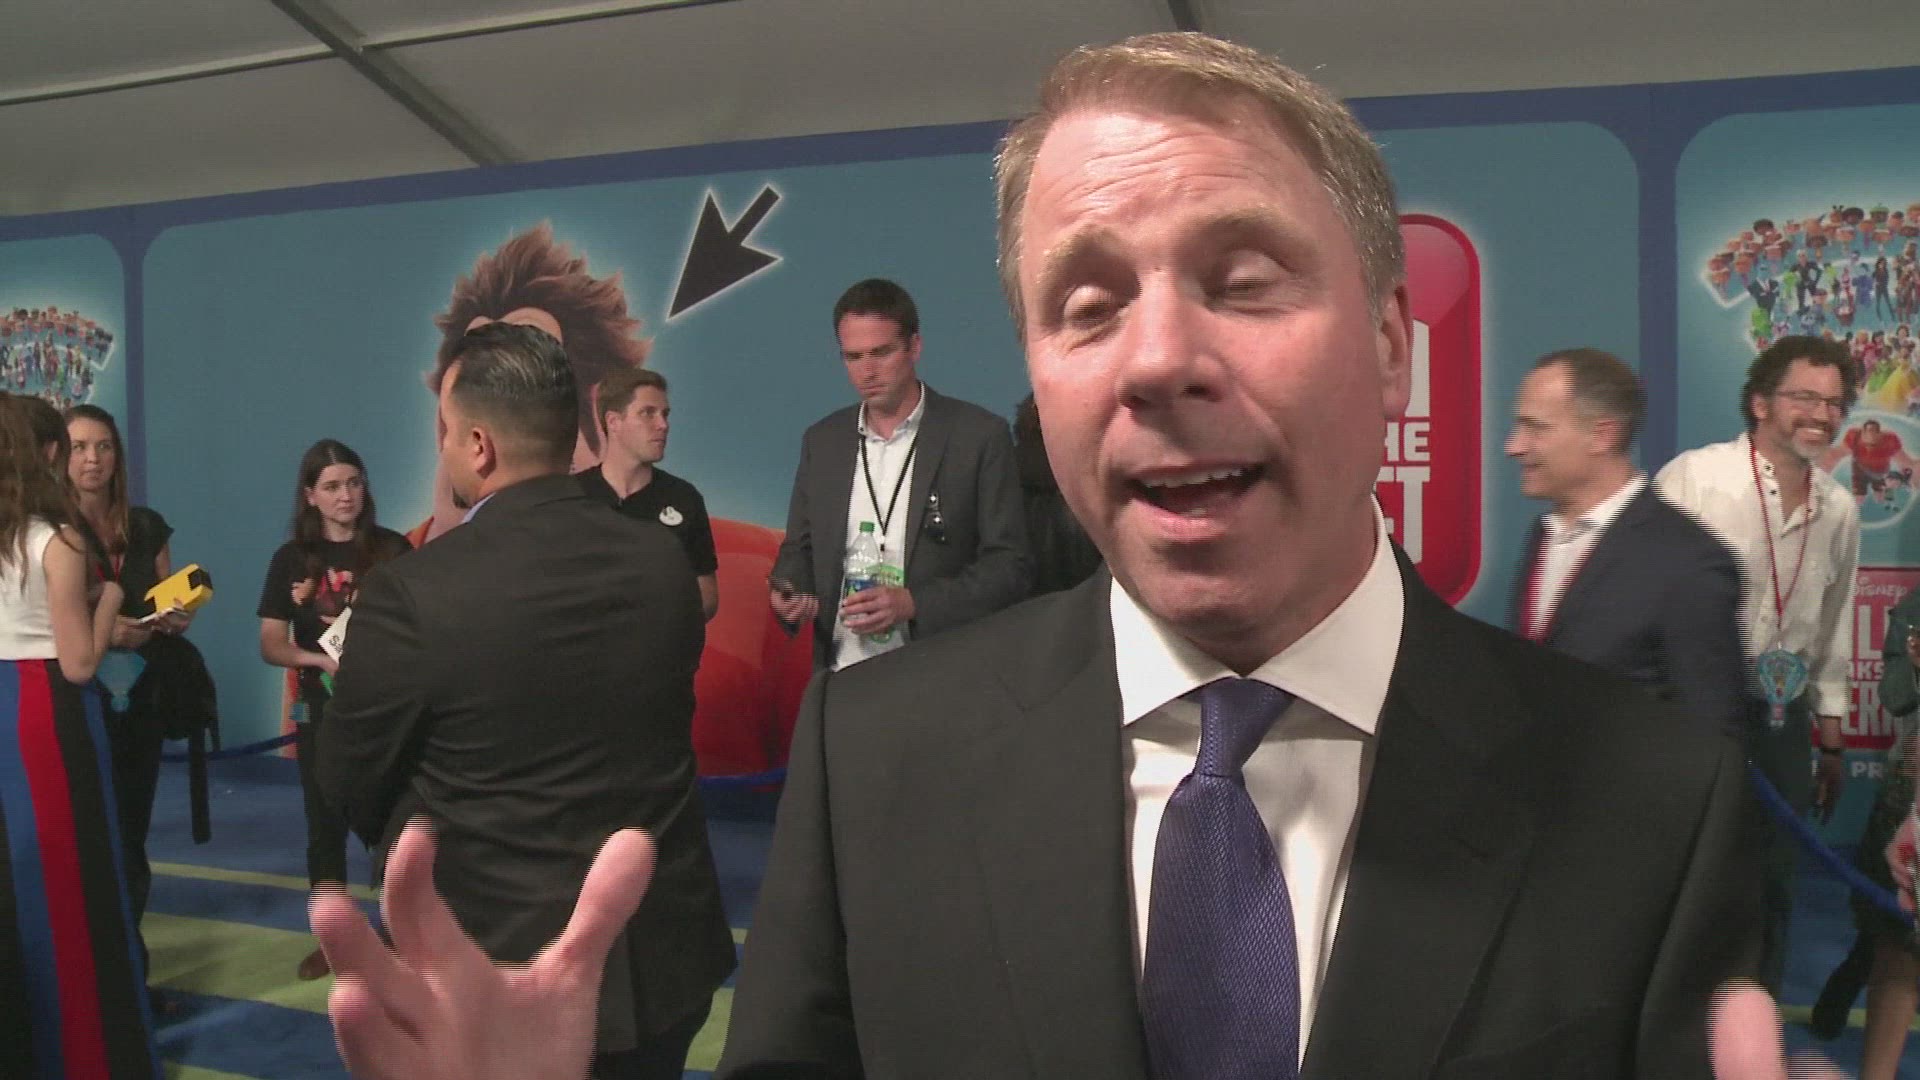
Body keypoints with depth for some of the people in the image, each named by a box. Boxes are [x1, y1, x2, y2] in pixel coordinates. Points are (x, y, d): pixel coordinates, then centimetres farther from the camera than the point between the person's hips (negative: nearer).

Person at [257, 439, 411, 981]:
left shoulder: (392, 549, -4)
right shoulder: (292, 559, 1)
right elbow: (271, 645, -1)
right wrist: (320, 658, -19)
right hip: (322, 710, 2)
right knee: (326, 824, 11)